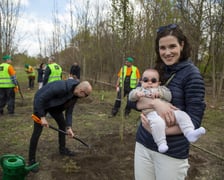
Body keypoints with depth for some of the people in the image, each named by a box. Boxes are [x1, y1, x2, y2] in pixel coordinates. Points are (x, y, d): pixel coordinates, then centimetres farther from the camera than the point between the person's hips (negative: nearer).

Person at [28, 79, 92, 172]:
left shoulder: (75, 95, -12)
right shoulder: (61, 87, -38)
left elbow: (69, 111, -2)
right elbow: (40, 98, -32)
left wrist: (69, 127, -10)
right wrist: (42, 117, -27)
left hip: (54, 105, 8)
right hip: (40, 103, -8)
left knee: (63, 124, 11)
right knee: (37, 131, -8)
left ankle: (62, 149, 31)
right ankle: (31, 160, 5)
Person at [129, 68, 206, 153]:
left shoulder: (161, 88, 29)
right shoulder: (141, 89, 25)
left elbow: (169, 96, 10)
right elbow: (131, 96, 9)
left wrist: (160, 93, -9)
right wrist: (137, 94, -14)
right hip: (152, 112, -4)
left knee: (182, 115, -17)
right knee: (158, 122, -38)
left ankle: (190, 133, -24)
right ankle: (161, 143, -32)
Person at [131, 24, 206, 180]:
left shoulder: (191, 74, -11)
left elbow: (194, 121, -13)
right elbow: (132, 100, -5)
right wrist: (155, 102, -23)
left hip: (172, 152, -4)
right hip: (143, 144, 5)